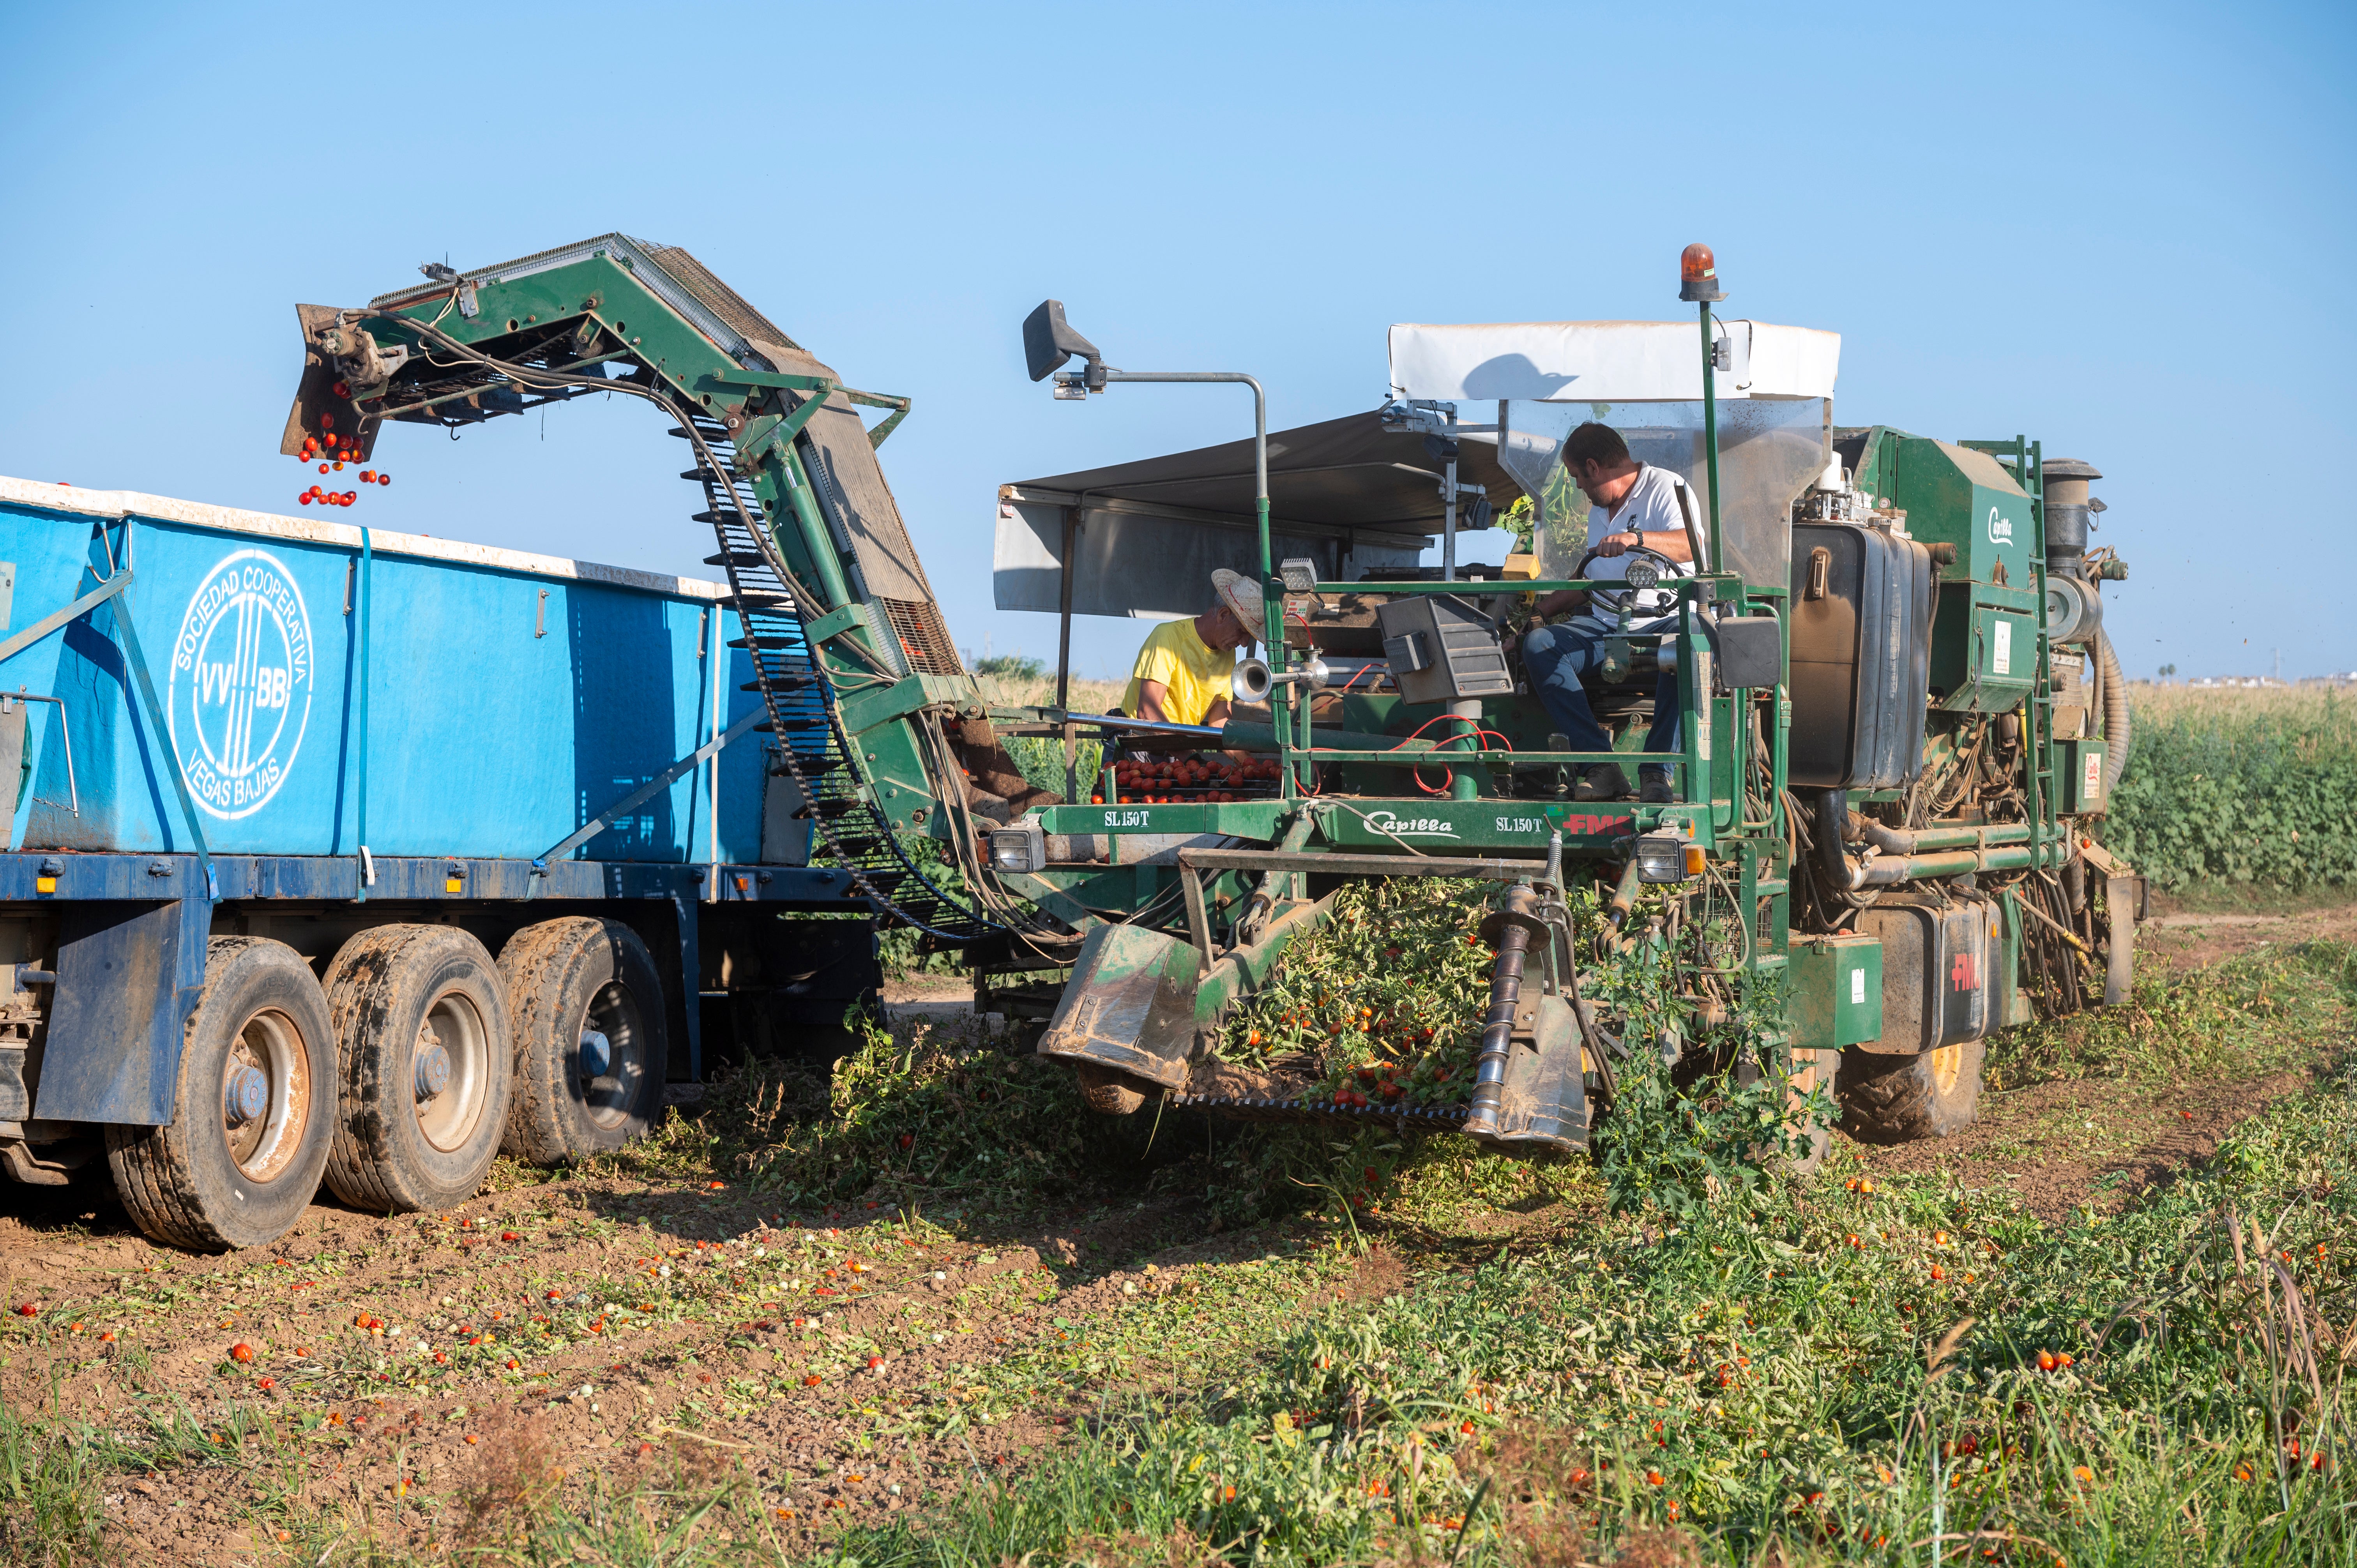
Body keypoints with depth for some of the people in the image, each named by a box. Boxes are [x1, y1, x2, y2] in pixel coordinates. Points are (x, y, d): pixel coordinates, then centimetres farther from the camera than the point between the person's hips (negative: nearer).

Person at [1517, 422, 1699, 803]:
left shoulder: (1666, 487, -2)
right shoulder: (1598, 507, 24)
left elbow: (1691, 545, -22)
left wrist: (1637, 538, -37)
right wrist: (1540, 610, 31)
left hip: (1663, 620, -6)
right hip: (1604, 625, 6)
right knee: (1537, 644, -21)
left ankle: (1657, 771, -33)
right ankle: (1603, 766, -30)